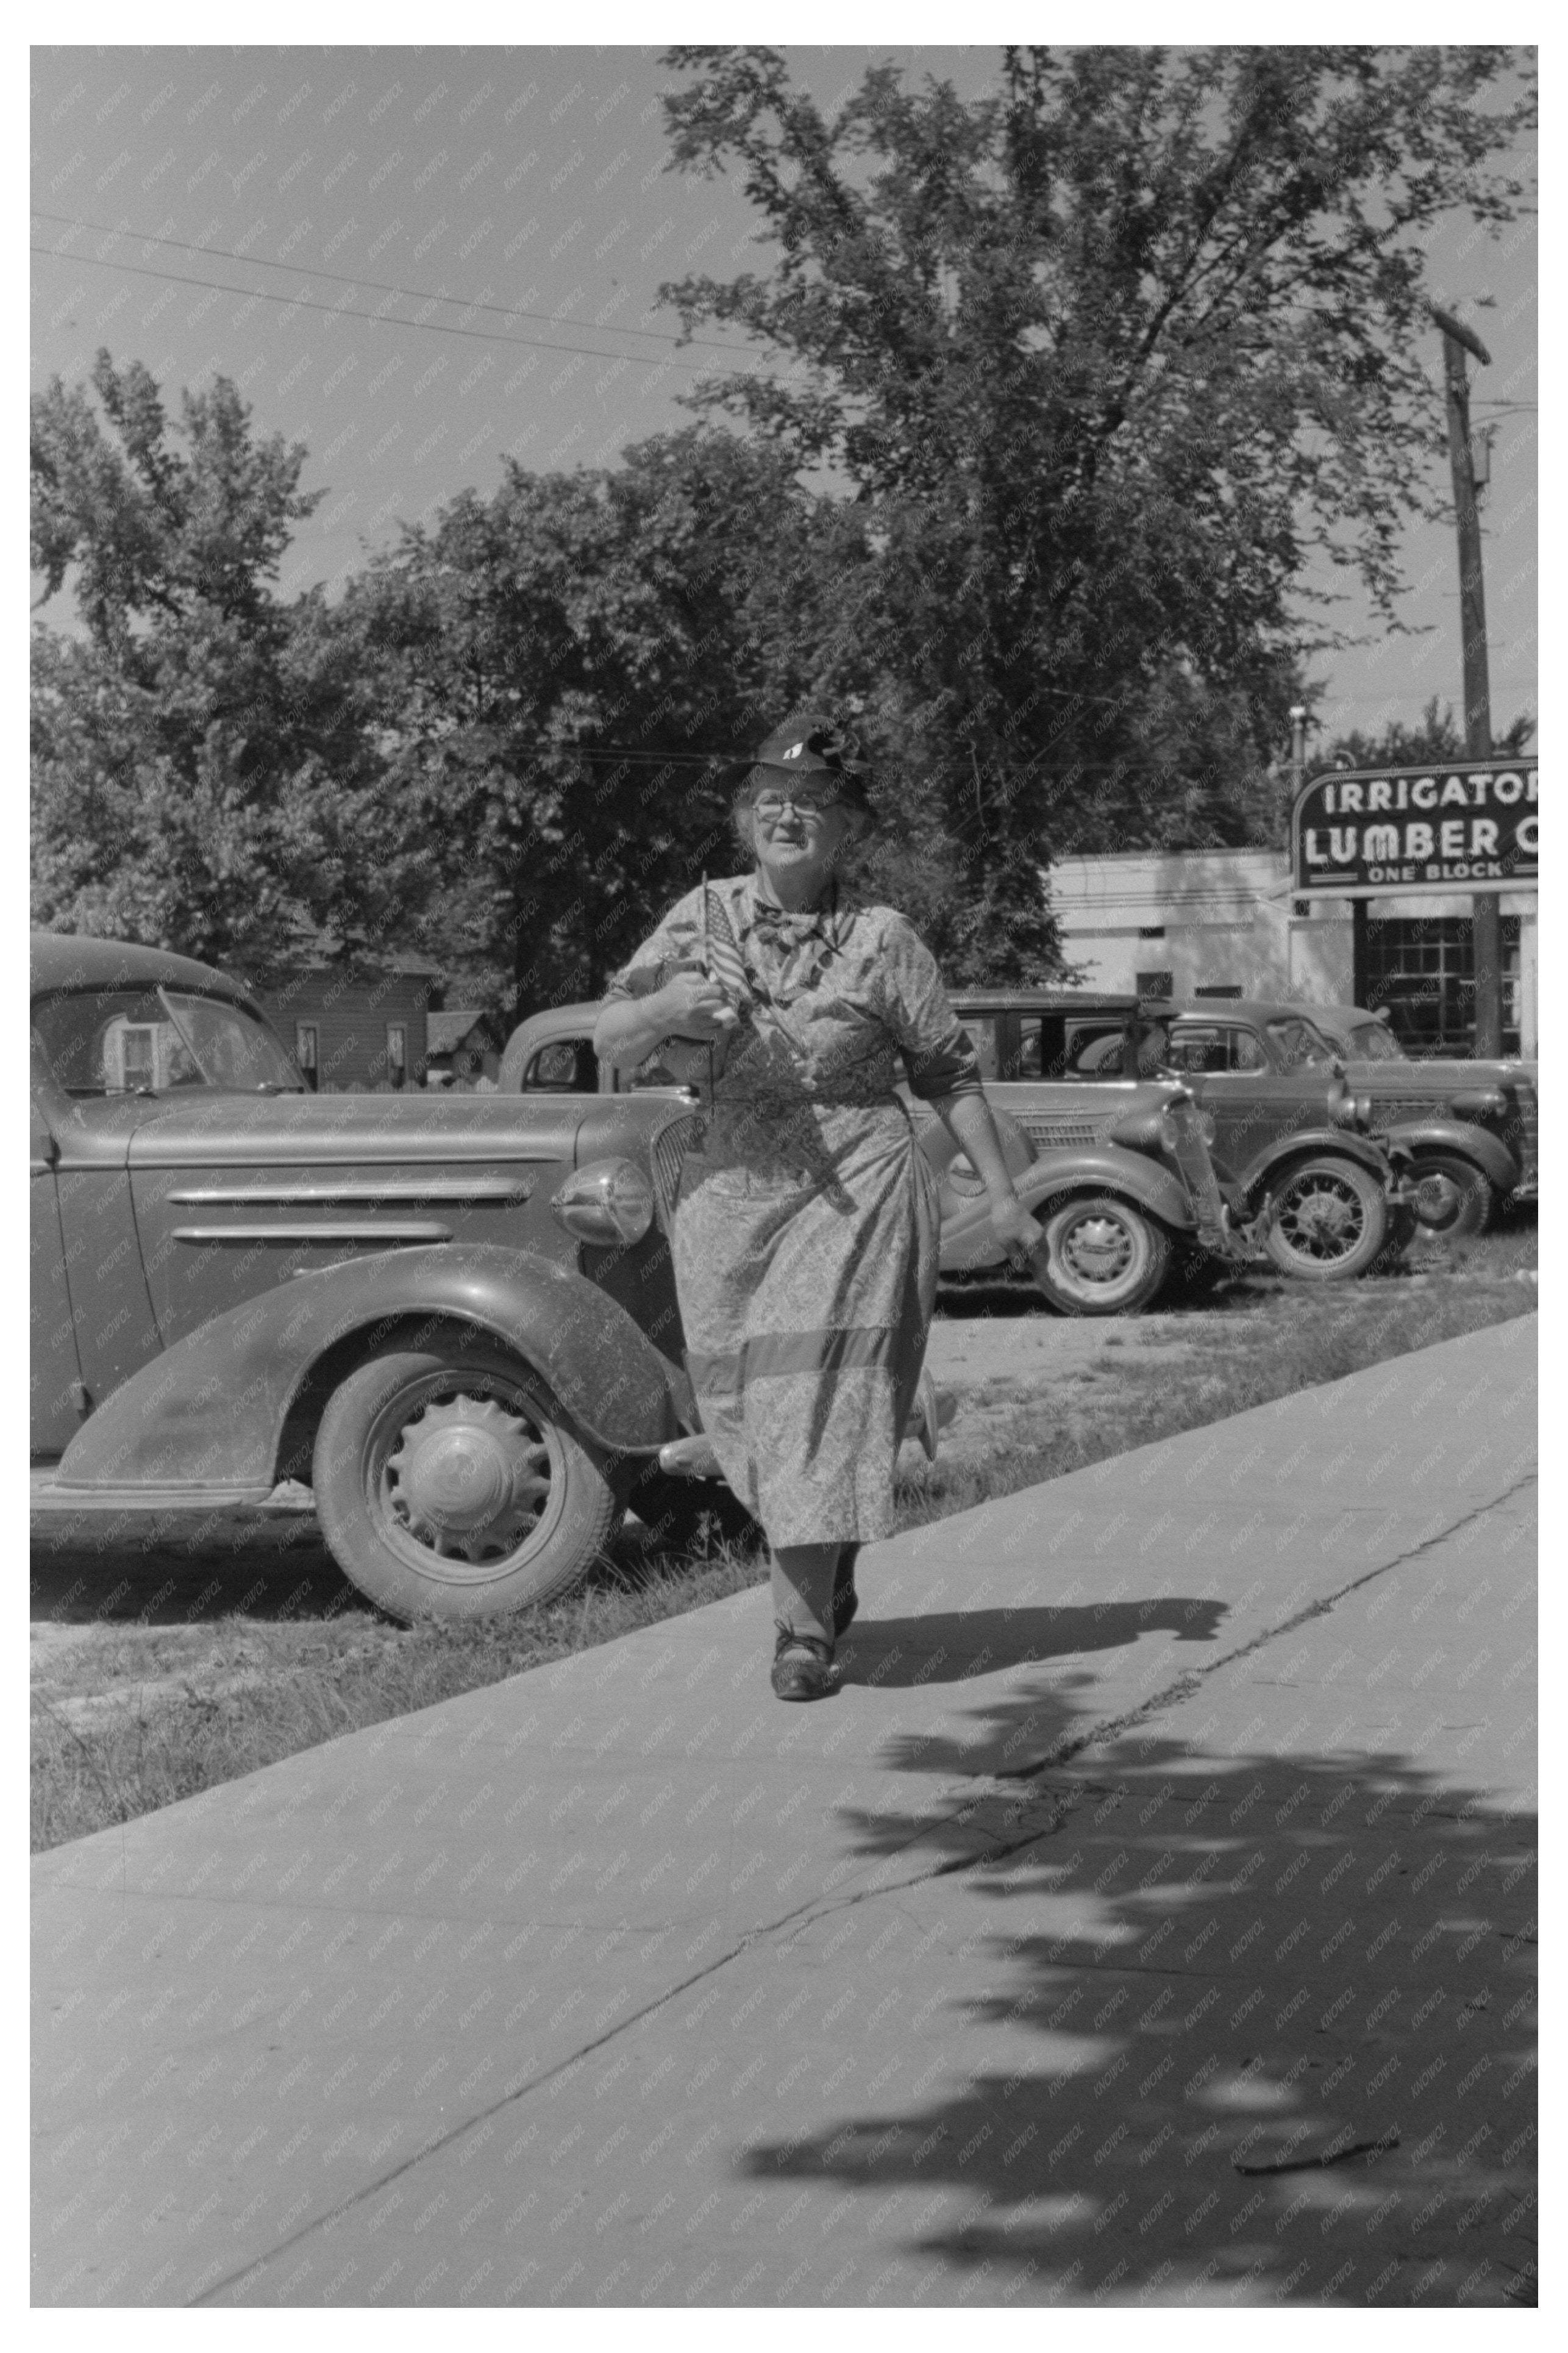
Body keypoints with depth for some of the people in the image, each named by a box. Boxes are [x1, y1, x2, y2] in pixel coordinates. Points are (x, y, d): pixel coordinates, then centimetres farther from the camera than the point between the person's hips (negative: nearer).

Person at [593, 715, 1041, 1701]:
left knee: (822, 1395, -8)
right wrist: (668, 1006, -19)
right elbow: (609, 1040, 2)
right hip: (729, 1188, 3)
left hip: (856, 1193, -3)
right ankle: (828, 1570, 35)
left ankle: (804, 1629, -2)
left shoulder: (883, 939, -4)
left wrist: (1003, 1193, 2)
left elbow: (948, 1071, 3)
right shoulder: (701, 918, 3)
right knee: (746, 1400, 10)